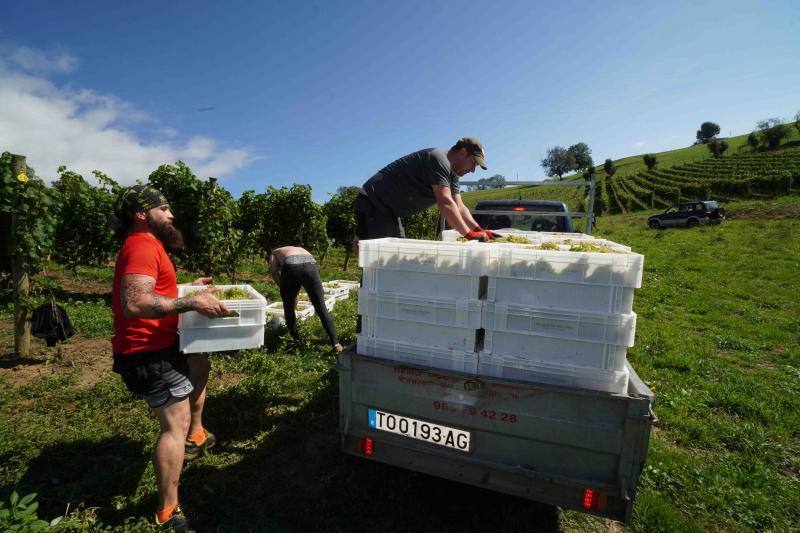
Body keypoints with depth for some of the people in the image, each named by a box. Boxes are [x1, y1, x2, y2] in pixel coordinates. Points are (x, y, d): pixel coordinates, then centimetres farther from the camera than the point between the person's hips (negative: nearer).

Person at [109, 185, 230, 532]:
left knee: (200, 366, 30)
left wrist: (190, 288, 17)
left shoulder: (144, 244, 15)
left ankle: (195, 436, 41)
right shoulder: (142, 246, -20)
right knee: (175, 425, -7)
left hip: (159, 343, 11)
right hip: (147, 352, -11)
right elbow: (133, 303, -32)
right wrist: (192, 302, -30)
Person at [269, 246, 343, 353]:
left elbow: (273, 272, 15)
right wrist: (296, 294, 51)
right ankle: (335, 343, -1)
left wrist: (284, 289, 23)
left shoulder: (275, 252, 36)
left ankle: (296, 339, 27)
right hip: (310, 265, 2)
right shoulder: (301, 249, 44)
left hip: (290, 268, -2)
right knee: (321, 308, 4)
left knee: (288, 308, 21)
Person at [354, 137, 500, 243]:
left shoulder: (452, 173, 12)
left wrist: (479, 230, -8)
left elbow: (459, 207, 6)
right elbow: (445, 203, -29)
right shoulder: (438, 160, -19)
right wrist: (469, 234, -28)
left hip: (389, 210, 10)